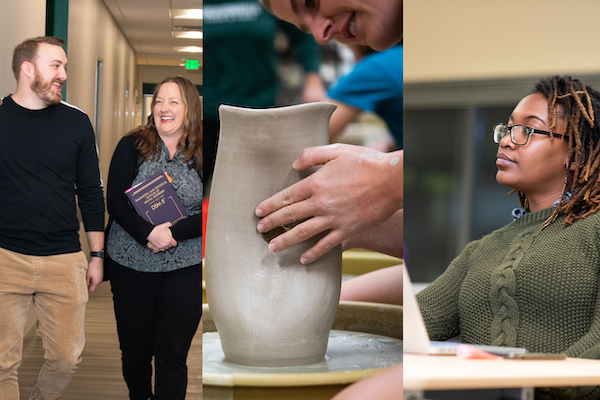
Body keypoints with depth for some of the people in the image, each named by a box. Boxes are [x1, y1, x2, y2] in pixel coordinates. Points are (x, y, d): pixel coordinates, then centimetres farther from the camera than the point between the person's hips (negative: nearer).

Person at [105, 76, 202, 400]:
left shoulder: (202, 155, 1)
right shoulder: (132, 146, 2)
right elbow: (115, 201, -6)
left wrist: (173, 233, -18)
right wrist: (148, 233, -21)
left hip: (185, 267, -1)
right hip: (131, 263, 1)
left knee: (172, 354, -2)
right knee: (134, 349, 10)